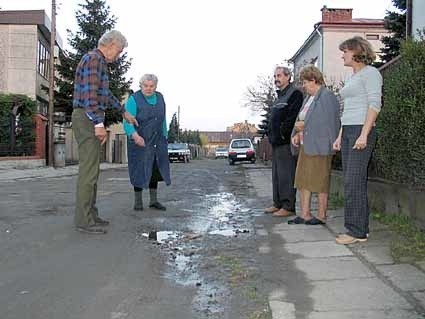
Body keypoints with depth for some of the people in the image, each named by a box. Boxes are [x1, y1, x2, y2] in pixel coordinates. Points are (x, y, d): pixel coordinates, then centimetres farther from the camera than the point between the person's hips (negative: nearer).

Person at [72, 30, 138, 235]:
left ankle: (89, 214, 14)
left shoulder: (99, 63, 22)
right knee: (89, 169, -11)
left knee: (92, 169, 10)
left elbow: (105, 94, 34)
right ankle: (83, 219, -8)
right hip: (88, 120, -11)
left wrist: (124, 112, 40)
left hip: (90, 121, 11)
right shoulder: (94, 59, -11)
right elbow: (90, 93, -21)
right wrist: (99, 124, -24)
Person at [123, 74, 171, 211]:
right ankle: (138, 200, 12)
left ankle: (153, 200, 15)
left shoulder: (159, 97, 0)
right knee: (140, 170, -1)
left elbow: (162, 120, 8)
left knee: (155, 169, 6)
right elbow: (128, 123, -25)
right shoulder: (134, 100, -17)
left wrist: (165, 137, 9)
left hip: (156, 141, 5)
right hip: (139, 141, -5)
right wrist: (135, 136, -41)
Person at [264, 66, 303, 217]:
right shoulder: (280, 96, 23)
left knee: (286, 174, -8)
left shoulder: (295, 94, -8)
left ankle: (288, 206, -3)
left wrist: (282, 134, -18)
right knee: (276, 174, 13)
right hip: (276, 142, 10)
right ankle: (278, 203, 21)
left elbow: (292, 118, -18)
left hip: (286, 142, -10)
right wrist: (270, 134, 16)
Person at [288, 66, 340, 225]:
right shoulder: (308, 99, 21)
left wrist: (304, 125, -12)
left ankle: (322, 216, 5)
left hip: (319, 147, -9)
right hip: (305, 146, 10)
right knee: (303, 180, 9)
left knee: (320, 182, -3)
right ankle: (305, 214, 15)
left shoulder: (327, 96, -9)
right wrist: (296, 134, 5)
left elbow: (327, 122, -18)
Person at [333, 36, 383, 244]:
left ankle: (357, 231, -5)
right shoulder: (352, 77, 22)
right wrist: (340, 136, 19)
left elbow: (375, 105, -13)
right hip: (348, 131, 9)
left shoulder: (370, 73, -4)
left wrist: (364, 134, -21)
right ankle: (360, 228, 13)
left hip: (362, 130, -9)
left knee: (354, 182, -11)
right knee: (352, 183, 7)